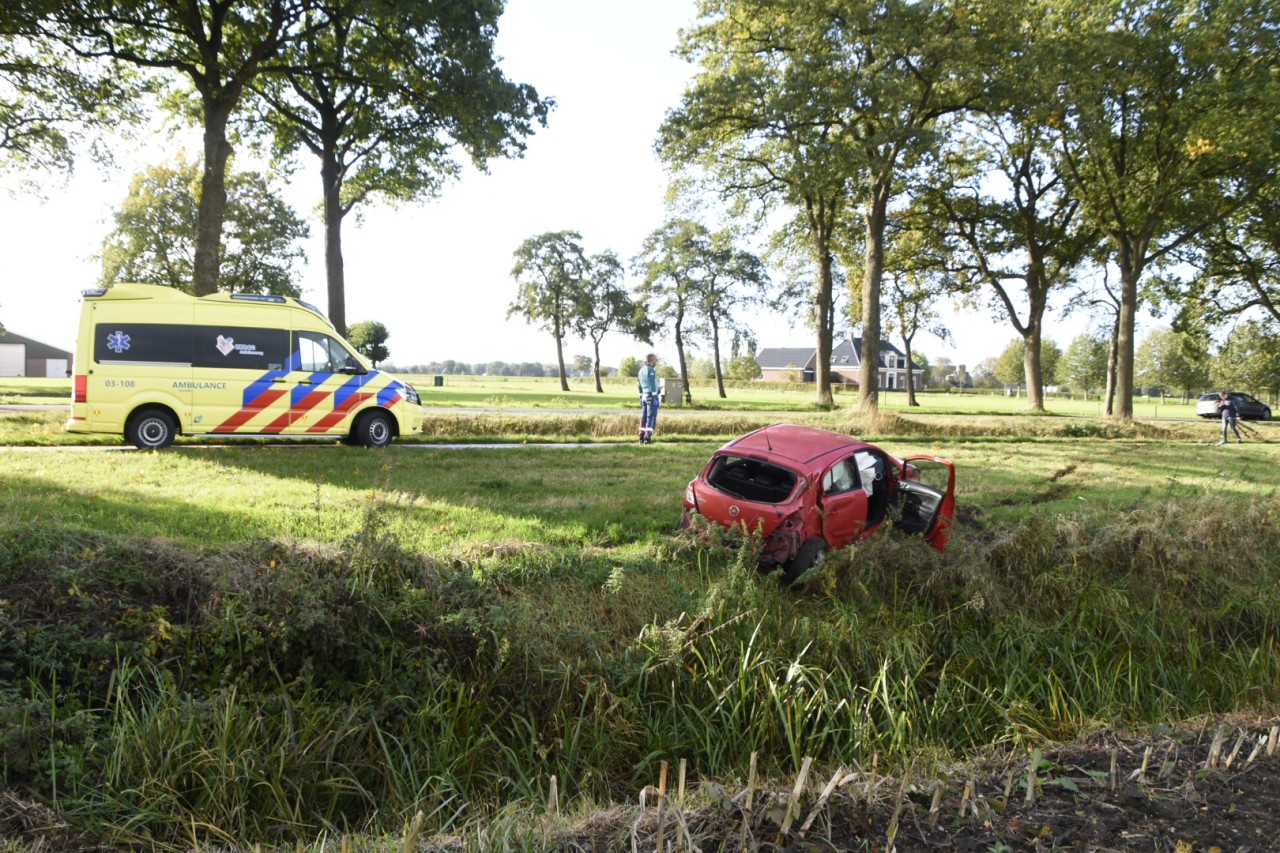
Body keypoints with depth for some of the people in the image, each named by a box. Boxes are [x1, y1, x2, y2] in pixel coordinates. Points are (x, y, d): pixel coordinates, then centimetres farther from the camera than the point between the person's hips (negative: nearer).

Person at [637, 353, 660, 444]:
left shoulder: (641, 370, 13)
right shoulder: (651, 370, -14)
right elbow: (652, 385, -18)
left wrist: (641, 397, 22)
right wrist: (655, 398, -18)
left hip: (644, 396, 8)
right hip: (652, 396, -8)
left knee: (644, 417, 10)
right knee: (651, 418, -6)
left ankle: (642, 437, 11)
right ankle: (647, 438, -10)